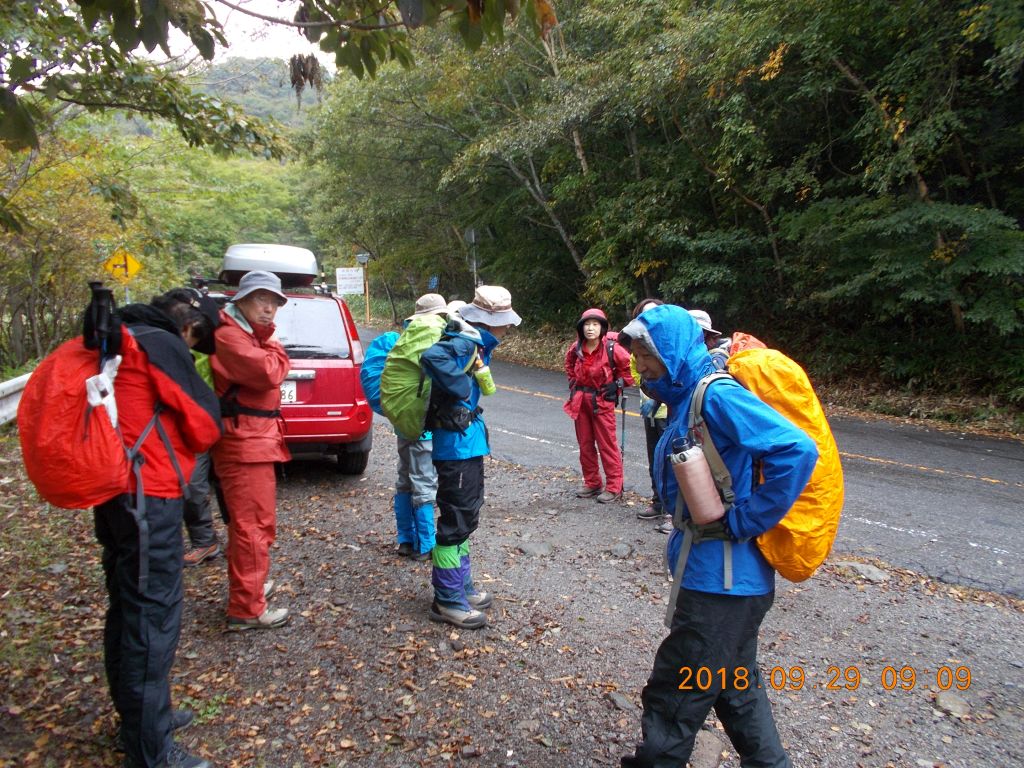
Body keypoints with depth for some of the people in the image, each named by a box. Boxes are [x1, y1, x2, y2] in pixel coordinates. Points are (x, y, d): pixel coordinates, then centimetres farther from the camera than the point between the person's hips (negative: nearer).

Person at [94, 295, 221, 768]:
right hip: (147, 495, -10)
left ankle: (138, 716, 36)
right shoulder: (159, 343, -12)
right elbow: (204, 425, -11)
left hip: (115, 491, 10)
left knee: (128, 608, 19)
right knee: (153, 614, -2)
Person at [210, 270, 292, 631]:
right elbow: (269, 372, -22)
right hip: (244, 442, -11)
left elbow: (274, 368, 15)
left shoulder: (251, 334, 20)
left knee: (253, 522, 22)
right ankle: (246, 610, 2)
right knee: (252, 525, -6)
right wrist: (274, 346, -6)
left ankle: (251, 585, 38)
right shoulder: (229, 335, -13)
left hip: (255, 440, 11)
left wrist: (268, 342, -1)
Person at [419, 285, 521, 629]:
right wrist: (461, 390, -26)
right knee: (457, 520, -2)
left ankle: (461, 586, 33)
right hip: (457, 443, -10)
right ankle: (447, 600, 11)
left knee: (466, 516, 19)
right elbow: (432, 357, -36)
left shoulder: (475, 343, 11)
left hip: (468, 440, 10)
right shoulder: (465, 342, -18)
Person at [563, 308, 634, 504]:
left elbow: (630, 366, -5)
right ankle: (592, 483, 24)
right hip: (580, 401, 5)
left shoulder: (611, 348, -16)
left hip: (603, 401, -5)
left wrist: (618, 385, -6)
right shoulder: (576, 348, -2)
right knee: (585, 445, 11)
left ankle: (614, 487, 7)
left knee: (607, 445, -1)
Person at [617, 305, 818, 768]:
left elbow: (797, 451, -29)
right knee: (735, 686, 25)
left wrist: (744, 521, -23)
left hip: (721, 576, -10)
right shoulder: (686, 398, 8)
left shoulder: (717, 395, -21)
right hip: (721, 572, 10)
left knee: (675, 693, 7)